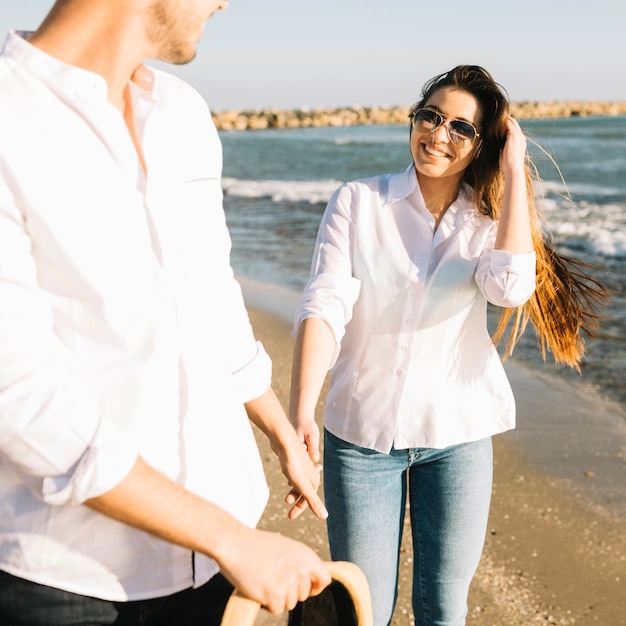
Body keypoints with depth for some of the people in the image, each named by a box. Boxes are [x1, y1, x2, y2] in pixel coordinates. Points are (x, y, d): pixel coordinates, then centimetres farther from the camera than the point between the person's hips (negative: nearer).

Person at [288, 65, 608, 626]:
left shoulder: (489, 219, 1)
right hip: (361, 430, -1)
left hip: (457, 433, 1)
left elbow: (510, 287, -22)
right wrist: (301, 415, -28)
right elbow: (324, 305, -15)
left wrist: (513, 171, -14)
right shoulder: (358, 202, -4)